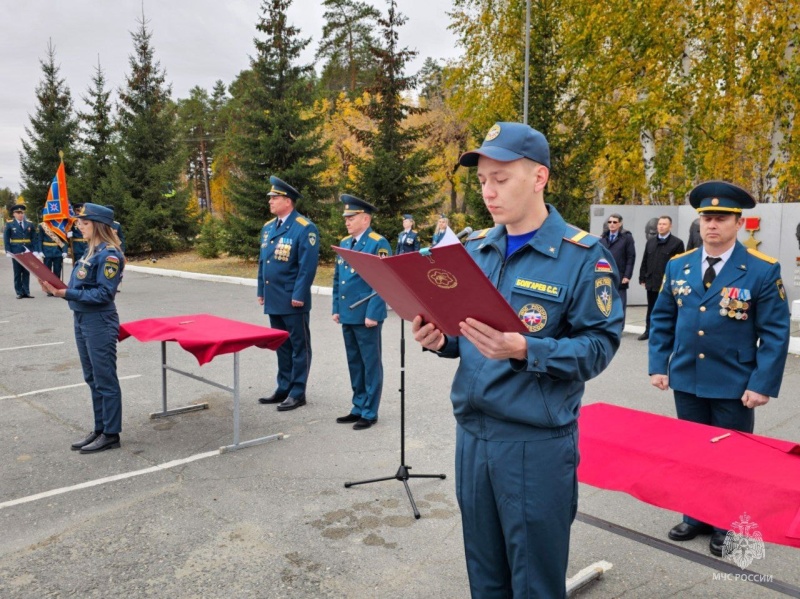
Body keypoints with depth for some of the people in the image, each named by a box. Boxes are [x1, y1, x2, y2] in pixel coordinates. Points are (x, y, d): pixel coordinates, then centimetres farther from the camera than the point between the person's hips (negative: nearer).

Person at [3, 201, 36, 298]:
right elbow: (6, 239, 1)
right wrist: (8, 251, -7)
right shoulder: (9, 224, 3)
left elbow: (33, 238, 7)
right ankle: (19, 292, 6)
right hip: (16, 252, -2)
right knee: (17, 273, 3)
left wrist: (32, 249, -3)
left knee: (26, 272, 4)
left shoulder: (29, 224, 8)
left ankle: (26, 291, 9)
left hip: (27, 252, 2)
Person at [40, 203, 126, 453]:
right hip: (82, 320, 9)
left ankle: (111, 434, 11)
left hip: (100, 323, -9)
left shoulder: (109, 254, -16)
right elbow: (82, 286, 14)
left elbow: (103, 294, -21)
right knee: (92, 379, 16)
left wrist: (66, 293, -24)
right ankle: (100, 429, 27)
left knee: (105, 380, 0)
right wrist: (60, 288, -2)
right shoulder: (92, 250, 11)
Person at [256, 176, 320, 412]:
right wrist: (261, 291, 16)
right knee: (281, 345, 16)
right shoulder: (268, 227, 13)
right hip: (273, 299, 8)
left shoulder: (305, 228, -11)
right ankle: (284, 388, 26)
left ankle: (297, 392, 11)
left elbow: (308, 265, -16)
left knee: (299, 346, 4)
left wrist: (299, 295, -18)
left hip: (292, 300, -8)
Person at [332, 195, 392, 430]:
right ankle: (358, 408, 26)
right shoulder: (344, 243, 13)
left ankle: (370, 412, 13)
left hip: (366, 316, -7)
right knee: (354, 363, 15)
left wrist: (373, 314, -18)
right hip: (347, 314, 8)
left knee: (370, 363, 3)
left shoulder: (378, 244, -10)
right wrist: (336, 308, 13)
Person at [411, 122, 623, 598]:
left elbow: (598, 346, -15)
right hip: (473, 432, 6)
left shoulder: (583, 255, -10)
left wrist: (524, 350, -28)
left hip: (538, 441, -5)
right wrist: (441, 340, -6)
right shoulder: (473, 249, 7)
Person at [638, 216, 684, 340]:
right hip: (652, 282, 5)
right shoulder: (650, 241, 12)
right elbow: (645, 262, 13)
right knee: (651, 309, 13)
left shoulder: (677, 243, -4)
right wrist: (642, 278, 7)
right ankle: (648, 331, 22)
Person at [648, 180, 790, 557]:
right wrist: (658, 365, 2)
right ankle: (696, 518, 34)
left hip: (734, 387, -3)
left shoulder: (763, 270, -9)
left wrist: (762, 384, -14)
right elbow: (662, 320, 8)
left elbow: (775, 333, -9)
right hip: (686, 381, 4)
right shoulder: (678, 266, 2)